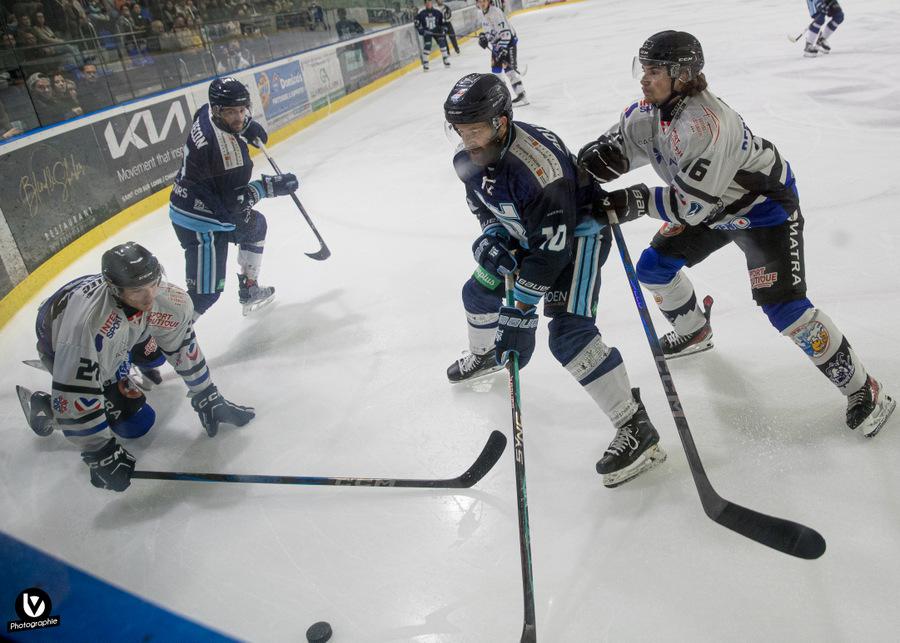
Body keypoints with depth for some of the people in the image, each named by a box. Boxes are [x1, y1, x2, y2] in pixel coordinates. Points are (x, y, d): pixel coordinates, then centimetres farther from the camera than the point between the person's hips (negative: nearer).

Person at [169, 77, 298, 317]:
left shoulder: (207, 112, -5)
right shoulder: (224, 147, -31)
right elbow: (233, 201, -27)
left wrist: (249, 126, 10)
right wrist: (270, 186, -22)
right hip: (201, 222, -10)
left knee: (256, 225, 32)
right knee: (206, 290, -10)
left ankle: (249, 291, 44)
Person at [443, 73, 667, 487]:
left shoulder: (538, 164, -38)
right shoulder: (468, 157, -12)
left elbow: (551, 249, -35)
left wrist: (520, 308, -31)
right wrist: (492, 238, -11)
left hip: (577, 230, -8)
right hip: (524, 229, 9)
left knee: (569, 333, -22)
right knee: (479, 293, 17)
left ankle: (634, 427, -14)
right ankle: (484, 356, 51)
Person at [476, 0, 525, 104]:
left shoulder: (496, 12, -22)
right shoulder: (483, 13, 7)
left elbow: (505, 31, -28)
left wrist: (502, 49, -32)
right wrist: (484, 37, 5)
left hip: (508, 41, -9)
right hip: (496, 43, 10)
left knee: (509, 68, -17)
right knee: (495, 68, 13)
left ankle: (522, 95, -18)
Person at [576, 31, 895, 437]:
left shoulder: (704, 124, -36)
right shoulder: (650, 110, -11)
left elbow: (695, 204, -35)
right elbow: (615, 145, 0)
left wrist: (636, 201, -33)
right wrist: (582, 168, -20)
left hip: (765, 206, -8)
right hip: (713, 206, 9)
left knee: (783, 305, -16)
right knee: (654, 267, 8)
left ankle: (861, 389, 1)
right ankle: (694, 332, 36)